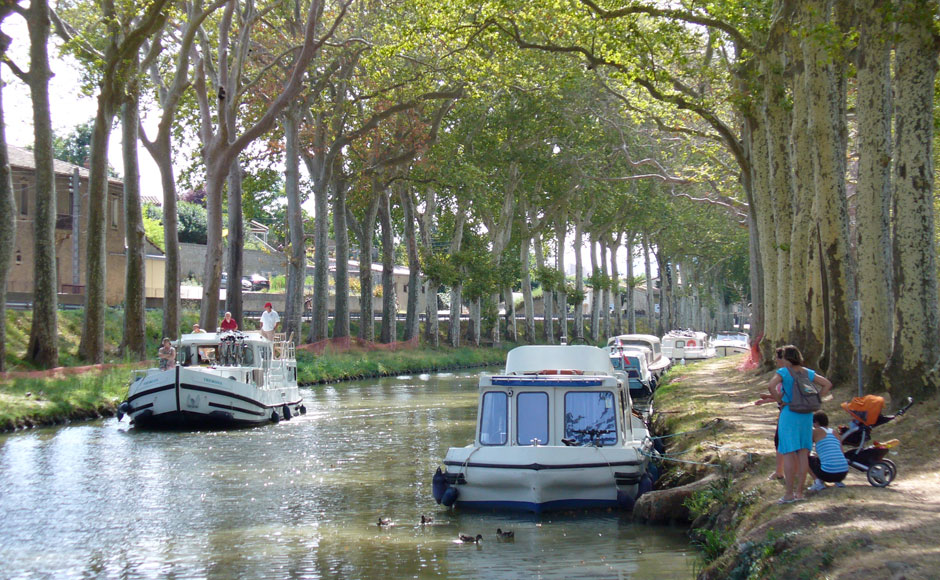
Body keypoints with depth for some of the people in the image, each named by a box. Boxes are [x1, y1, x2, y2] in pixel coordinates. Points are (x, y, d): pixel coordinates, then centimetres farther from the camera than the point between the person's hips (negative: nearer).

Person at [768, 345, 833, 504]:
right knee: (803, 453, 9)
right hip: (806, 415, 5)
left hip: (789, 414, -5)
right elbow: (827, 384, 10)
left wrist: (780, 401, -10)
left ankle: (789, 494, -2)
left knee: (788, 453, -2)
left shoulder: (783, 372, -7)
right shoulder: (807, 373, 10)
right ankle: (799, 491, 13)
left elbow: (771, 386, -24)